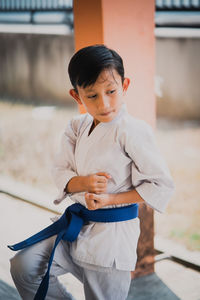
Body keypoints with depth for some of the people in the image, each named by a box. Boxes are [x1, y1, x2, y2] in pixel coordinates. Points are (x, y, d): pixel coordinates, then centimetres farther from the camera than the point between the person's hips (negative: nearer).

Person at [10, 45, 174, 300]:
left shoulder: (132, 131, -17)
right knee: (24, 266, -6)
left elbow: (162, 185, -14)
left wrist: (109, 199, -18)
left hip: (112, 235, -6)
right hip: (76, 226, 6)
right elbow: (60, 172, 4)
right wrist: (84, 182, -19)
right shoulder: (78, 127, 2)